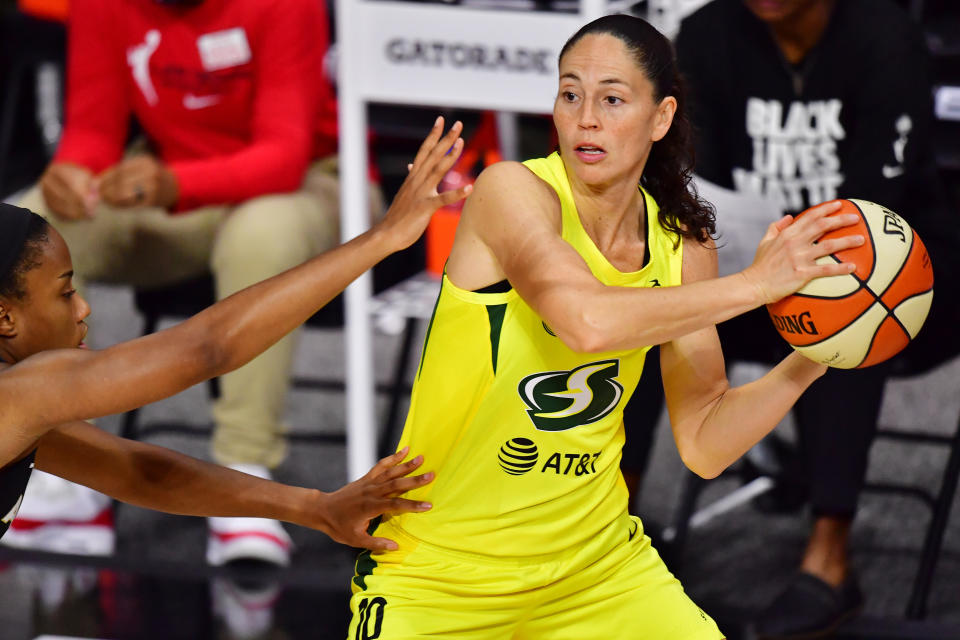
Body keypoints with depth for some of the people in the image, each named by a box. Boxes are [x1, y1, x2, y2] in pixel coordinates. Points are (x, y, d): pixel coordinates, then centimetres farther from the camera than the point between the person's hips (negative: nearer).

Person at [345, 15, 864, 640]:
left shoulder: (682, 247, 1)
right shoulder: (511, 190, -17)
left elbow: (703, 445, 3)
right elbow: (588, 321, -36)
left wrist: (806, 364, -12)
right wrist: (756, 283, -29)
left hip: (596, 563, 5)